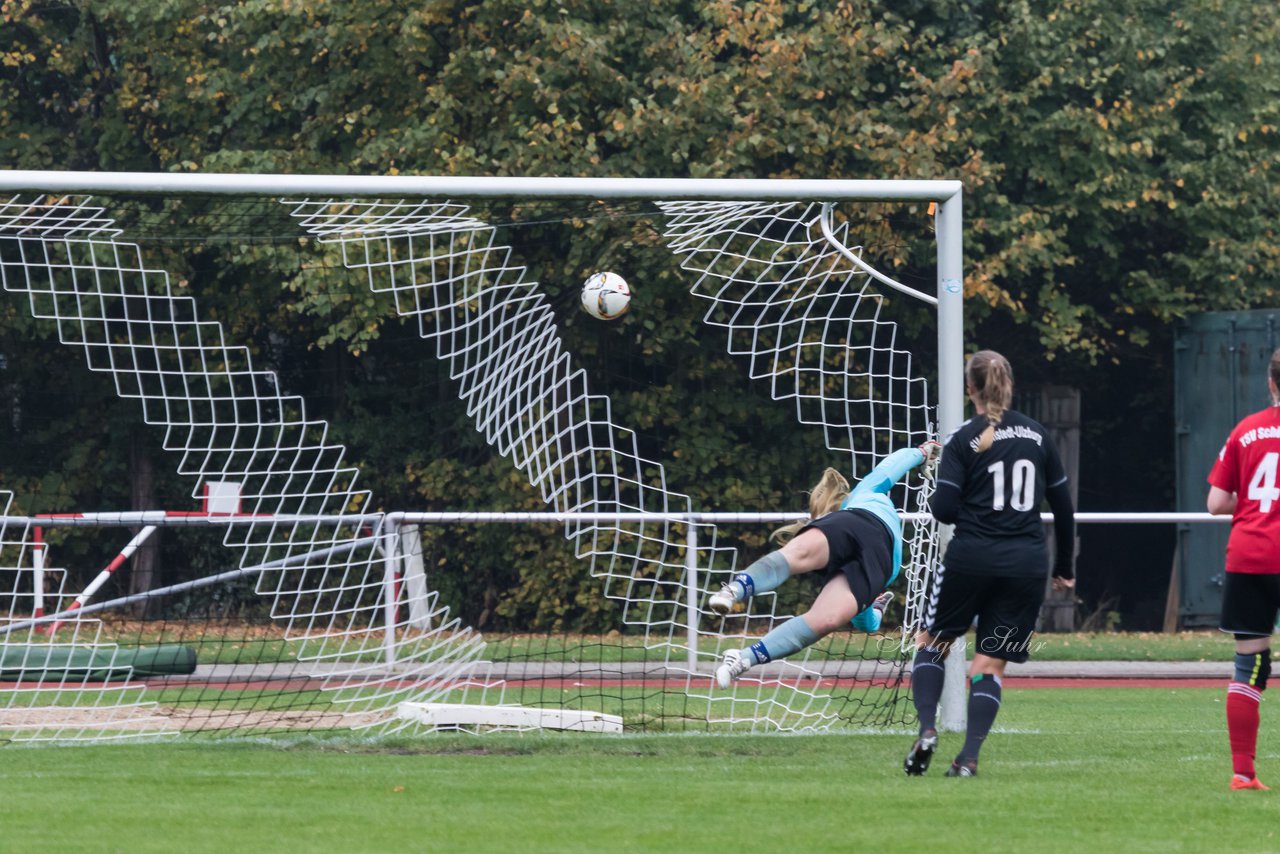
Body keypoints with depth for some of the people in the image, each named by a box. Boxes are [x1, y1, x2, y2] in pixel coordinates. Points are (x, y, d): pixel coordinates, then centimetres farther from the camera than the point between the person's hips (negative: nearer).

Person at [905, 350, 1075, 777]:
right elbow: (1063, 506, 12)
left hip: (972, 557, -3)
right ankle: (969, 756, -6)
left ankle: (927, 729, -3)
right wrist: (1065, 567, 23)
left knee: (932, 641, 16)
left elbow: (944, 509, -11)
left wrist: (936, 499, 14)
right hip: (1027, 563, 3)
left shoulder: (963, 440, -5)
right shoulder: (1037, 435, 7)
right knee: (991, 663, 7)